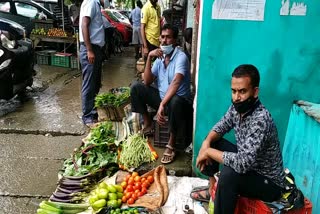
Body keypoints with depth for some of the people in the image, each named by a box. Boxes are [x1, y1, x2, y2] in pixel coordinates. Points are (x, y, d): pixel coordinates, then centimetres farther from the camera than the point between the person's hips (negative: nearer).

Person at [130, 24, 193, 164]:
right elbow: (147, 82, -2)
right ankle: (147, 123, 8)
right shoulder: (159, 57, 5)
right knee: (136, 87, -5)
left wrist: (162, 105, -43)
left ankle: (171, 144, -22)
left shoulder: (181, 57, -16)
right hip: (161, 97, 7)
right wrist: (149, 58, -12)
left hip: (180, 101, -6)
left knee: (175, 101, -41)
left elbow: (176, 83, -33)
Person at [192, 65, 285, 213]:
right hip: (247, 164, 8)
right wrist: (206, 143, -14)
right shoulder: (237, 107, -9)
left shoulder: (260, 120, -34)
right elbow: (221, 126, 7)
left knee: (229, 173, -34)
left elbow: (242, 164, -41)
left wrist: (208, 151, -27)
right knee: (212, 143, 5)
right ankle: (212, 188, 21)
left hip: (269, 182, -8)